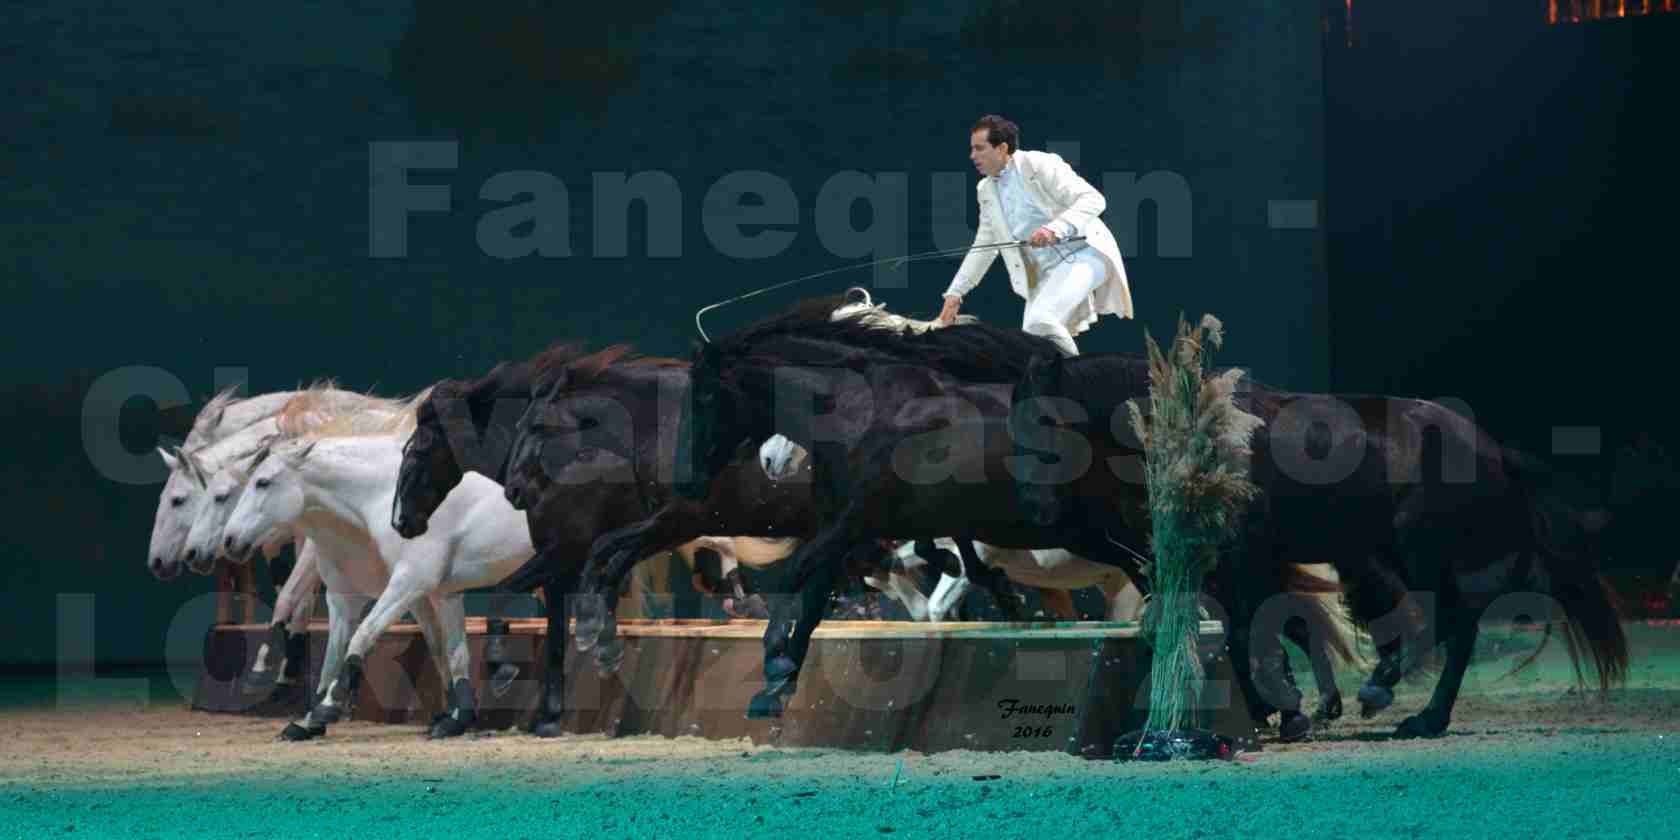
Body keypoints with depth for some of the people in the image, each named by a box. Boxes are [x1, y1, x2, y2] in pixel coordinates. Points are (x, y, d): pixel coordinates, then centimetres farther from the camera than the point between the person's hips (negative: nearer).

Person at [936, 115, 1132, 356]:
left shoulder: (1040, 165, -11)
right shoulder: (986, 190, 12)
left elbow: (1092, 199, -19)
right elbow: (984, 246, 23)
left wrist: (1055, 229, -34)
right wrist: (955, 292, 18)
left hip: (1082, 255, -8)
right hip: (1047, 273, 8)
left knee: (1040, 321, -29)